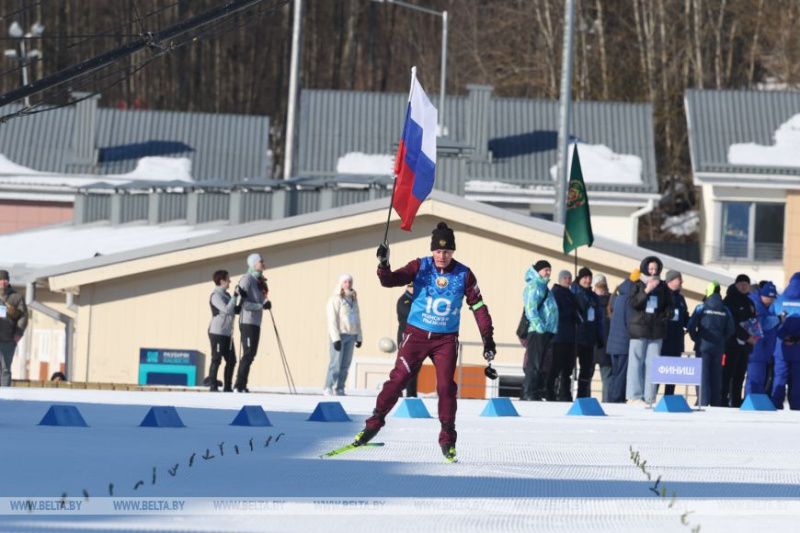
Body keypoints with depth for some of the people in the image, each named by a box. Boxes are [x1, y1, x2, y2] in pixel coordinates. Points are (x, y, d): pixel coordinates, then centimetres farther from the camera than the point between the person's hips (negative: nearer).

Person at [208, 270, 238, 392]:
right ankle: (212, 386, -4)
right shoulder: (216, 295, -10)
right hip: (217, 332, -9)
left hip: (227, 333, 9)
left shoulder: (226, 295, 17)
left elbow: (233, 310, 24)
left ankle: (227, 386, 11)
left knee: (231, 360, 6)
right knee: (216, 359, -7)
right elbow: (226, 309, -21)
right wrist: (234, 298, -14)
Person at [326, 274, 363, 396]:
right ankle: (328, 389, -9)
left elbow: (357, 320, 21)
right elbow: (332, 320, -9)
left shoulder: (353, 300, 17)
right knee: (336, 364, -11)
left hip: (351, 336, 6)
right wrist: (336, 338, -16)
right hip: (339, 335, -6)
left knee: (345, 365, 3)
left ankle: (339, 389, 6)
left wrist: (359, 337, 16)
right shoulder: (335, 299, -4)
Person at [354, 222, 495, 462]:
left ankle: (447, 439, 2)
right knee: (398, 378, -8)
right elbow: (391, 280, -10)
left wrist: (488, 337, -2)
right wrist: (383, 265, -31)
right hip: (417, 334, 0)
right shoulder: (421, 267, -4)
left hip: (446, 339, 0)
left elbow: (478, 305, 3)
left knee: (446, 386, -8)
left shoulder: (463, 275, -2)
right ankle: (375, 422, 3)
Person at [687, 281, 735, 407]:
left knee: (703, 374, -2)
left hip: (703, 345, -3)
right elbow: (730, 330, 3)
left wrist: (696, 339, 6)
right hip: (718, 347, 3)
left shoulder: (701, 308, -7)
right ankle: (716, 402, 10)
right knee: (716, 375, 9)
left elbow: (691, 326, -10)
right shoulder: (725, 310, 3)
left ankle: (703, 401, -9)